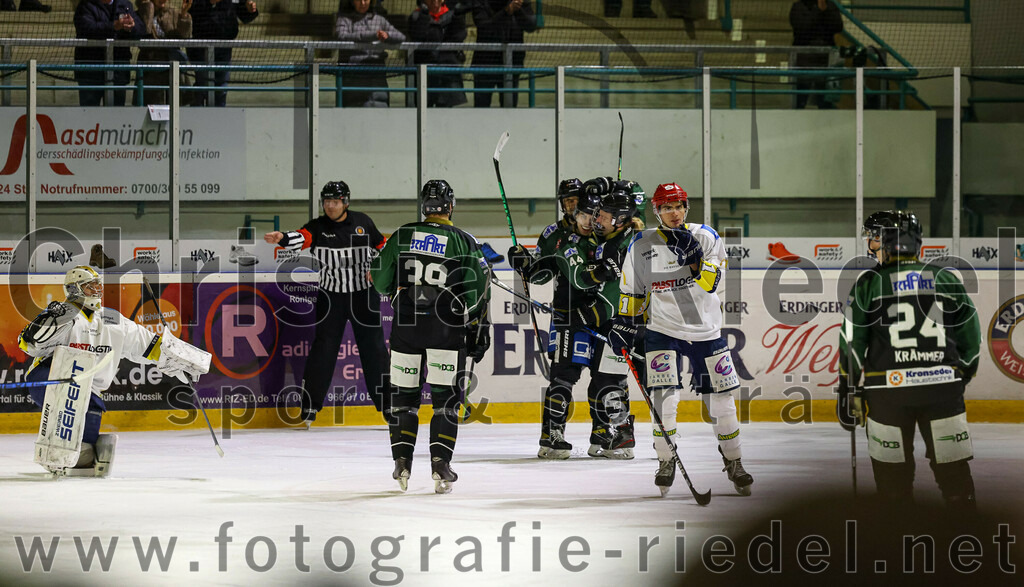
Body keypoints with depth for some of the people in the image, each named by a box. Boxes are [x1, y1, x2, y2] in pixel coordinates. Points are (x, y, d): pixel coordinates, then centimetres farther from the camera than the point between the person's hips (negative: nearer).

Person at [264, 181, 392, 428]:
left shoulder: (363, 222, 2)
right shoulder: (318, 227, -4)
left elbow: (381, 246, 14)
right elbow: (301, 238, -23)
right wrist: (282, 238, -43)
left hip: (364, 295, 1)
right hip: (330, 296, -1)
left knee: (374, 347, 4)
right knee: (323, 348, -4)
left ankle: (385, 402, 14)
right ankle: (310, 406, 1)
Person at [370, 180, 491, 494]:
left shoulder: (402, 236, 3)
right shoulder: (464, 242, -2)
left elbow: (380, 280, 6)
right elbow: (478, 290, -3)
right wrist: (479, 329, 5)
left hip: (406, 326, 2)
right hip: (447, 328, -2)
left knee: (404, 394, 10)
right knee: (445, 397, 3)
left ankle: (402, 459, 5)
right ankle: (440, 462, -6)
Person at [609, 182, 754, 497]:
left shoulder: (706, 237, -2)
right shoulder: (642, 247, 0)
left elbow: (710, 282, -14)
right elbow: (632, 291, 10)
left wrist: (693, 256, -27)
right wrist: (625, 324, 3)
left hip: (706, 331, 1)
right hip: (663, 329, 0)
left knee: (721, 398, 4)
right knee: (663, 397, -13)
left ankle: (733, 462, 18)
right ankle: (666, 461, 2)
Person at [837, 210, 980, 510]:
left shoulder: (868, 283, -1)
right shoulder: (946, 280, 6)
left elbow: (852, 344, -2)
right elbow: (970, 340, 9)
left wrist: (848, 392, 6)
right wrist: (961, 379, 21)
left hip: (888, 391, -2)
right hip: (943, 389, 2)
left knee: (893, 474, 8)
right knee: (954, 473, 8)